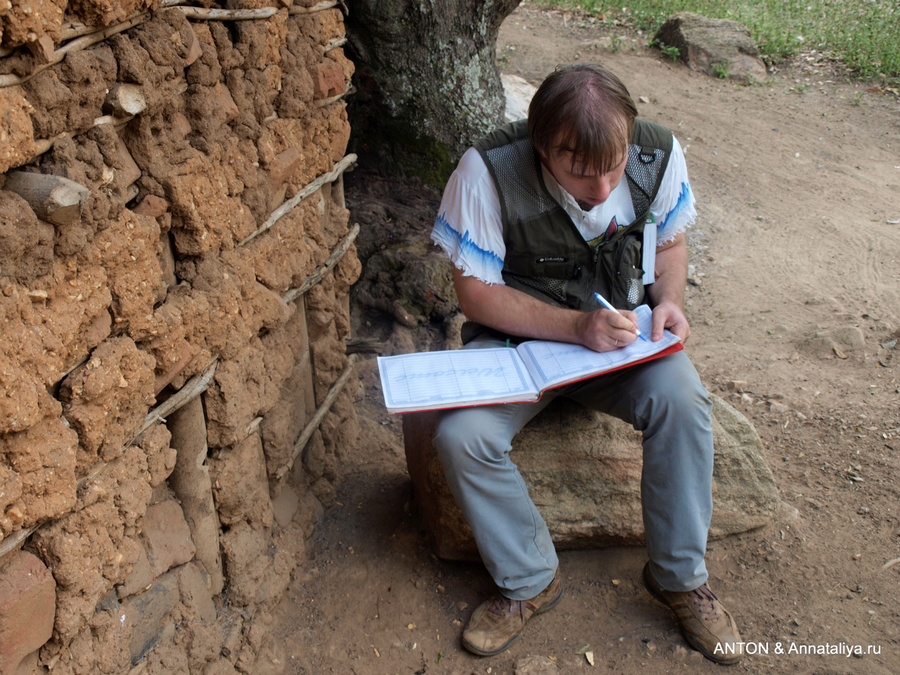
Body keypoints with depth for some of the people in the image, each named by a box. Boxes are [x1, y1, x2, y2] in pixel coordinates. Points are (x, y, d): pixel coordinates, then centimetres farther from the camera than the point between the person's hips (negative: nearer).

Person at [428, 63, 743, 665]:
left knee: (682, 399, -28)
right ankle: (529, 581, -1)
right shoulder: (488, 171, -23)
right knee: (461, 436, -27)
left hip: (620, 331, 2)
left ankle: (680, 576, -4)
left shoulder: (658, 154, -12)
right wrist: (575, 326, -28)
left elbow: (669, 242, 8)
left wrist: (669, 300, -14)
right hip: (518, 334, -1)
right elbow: (477, 293, -16)